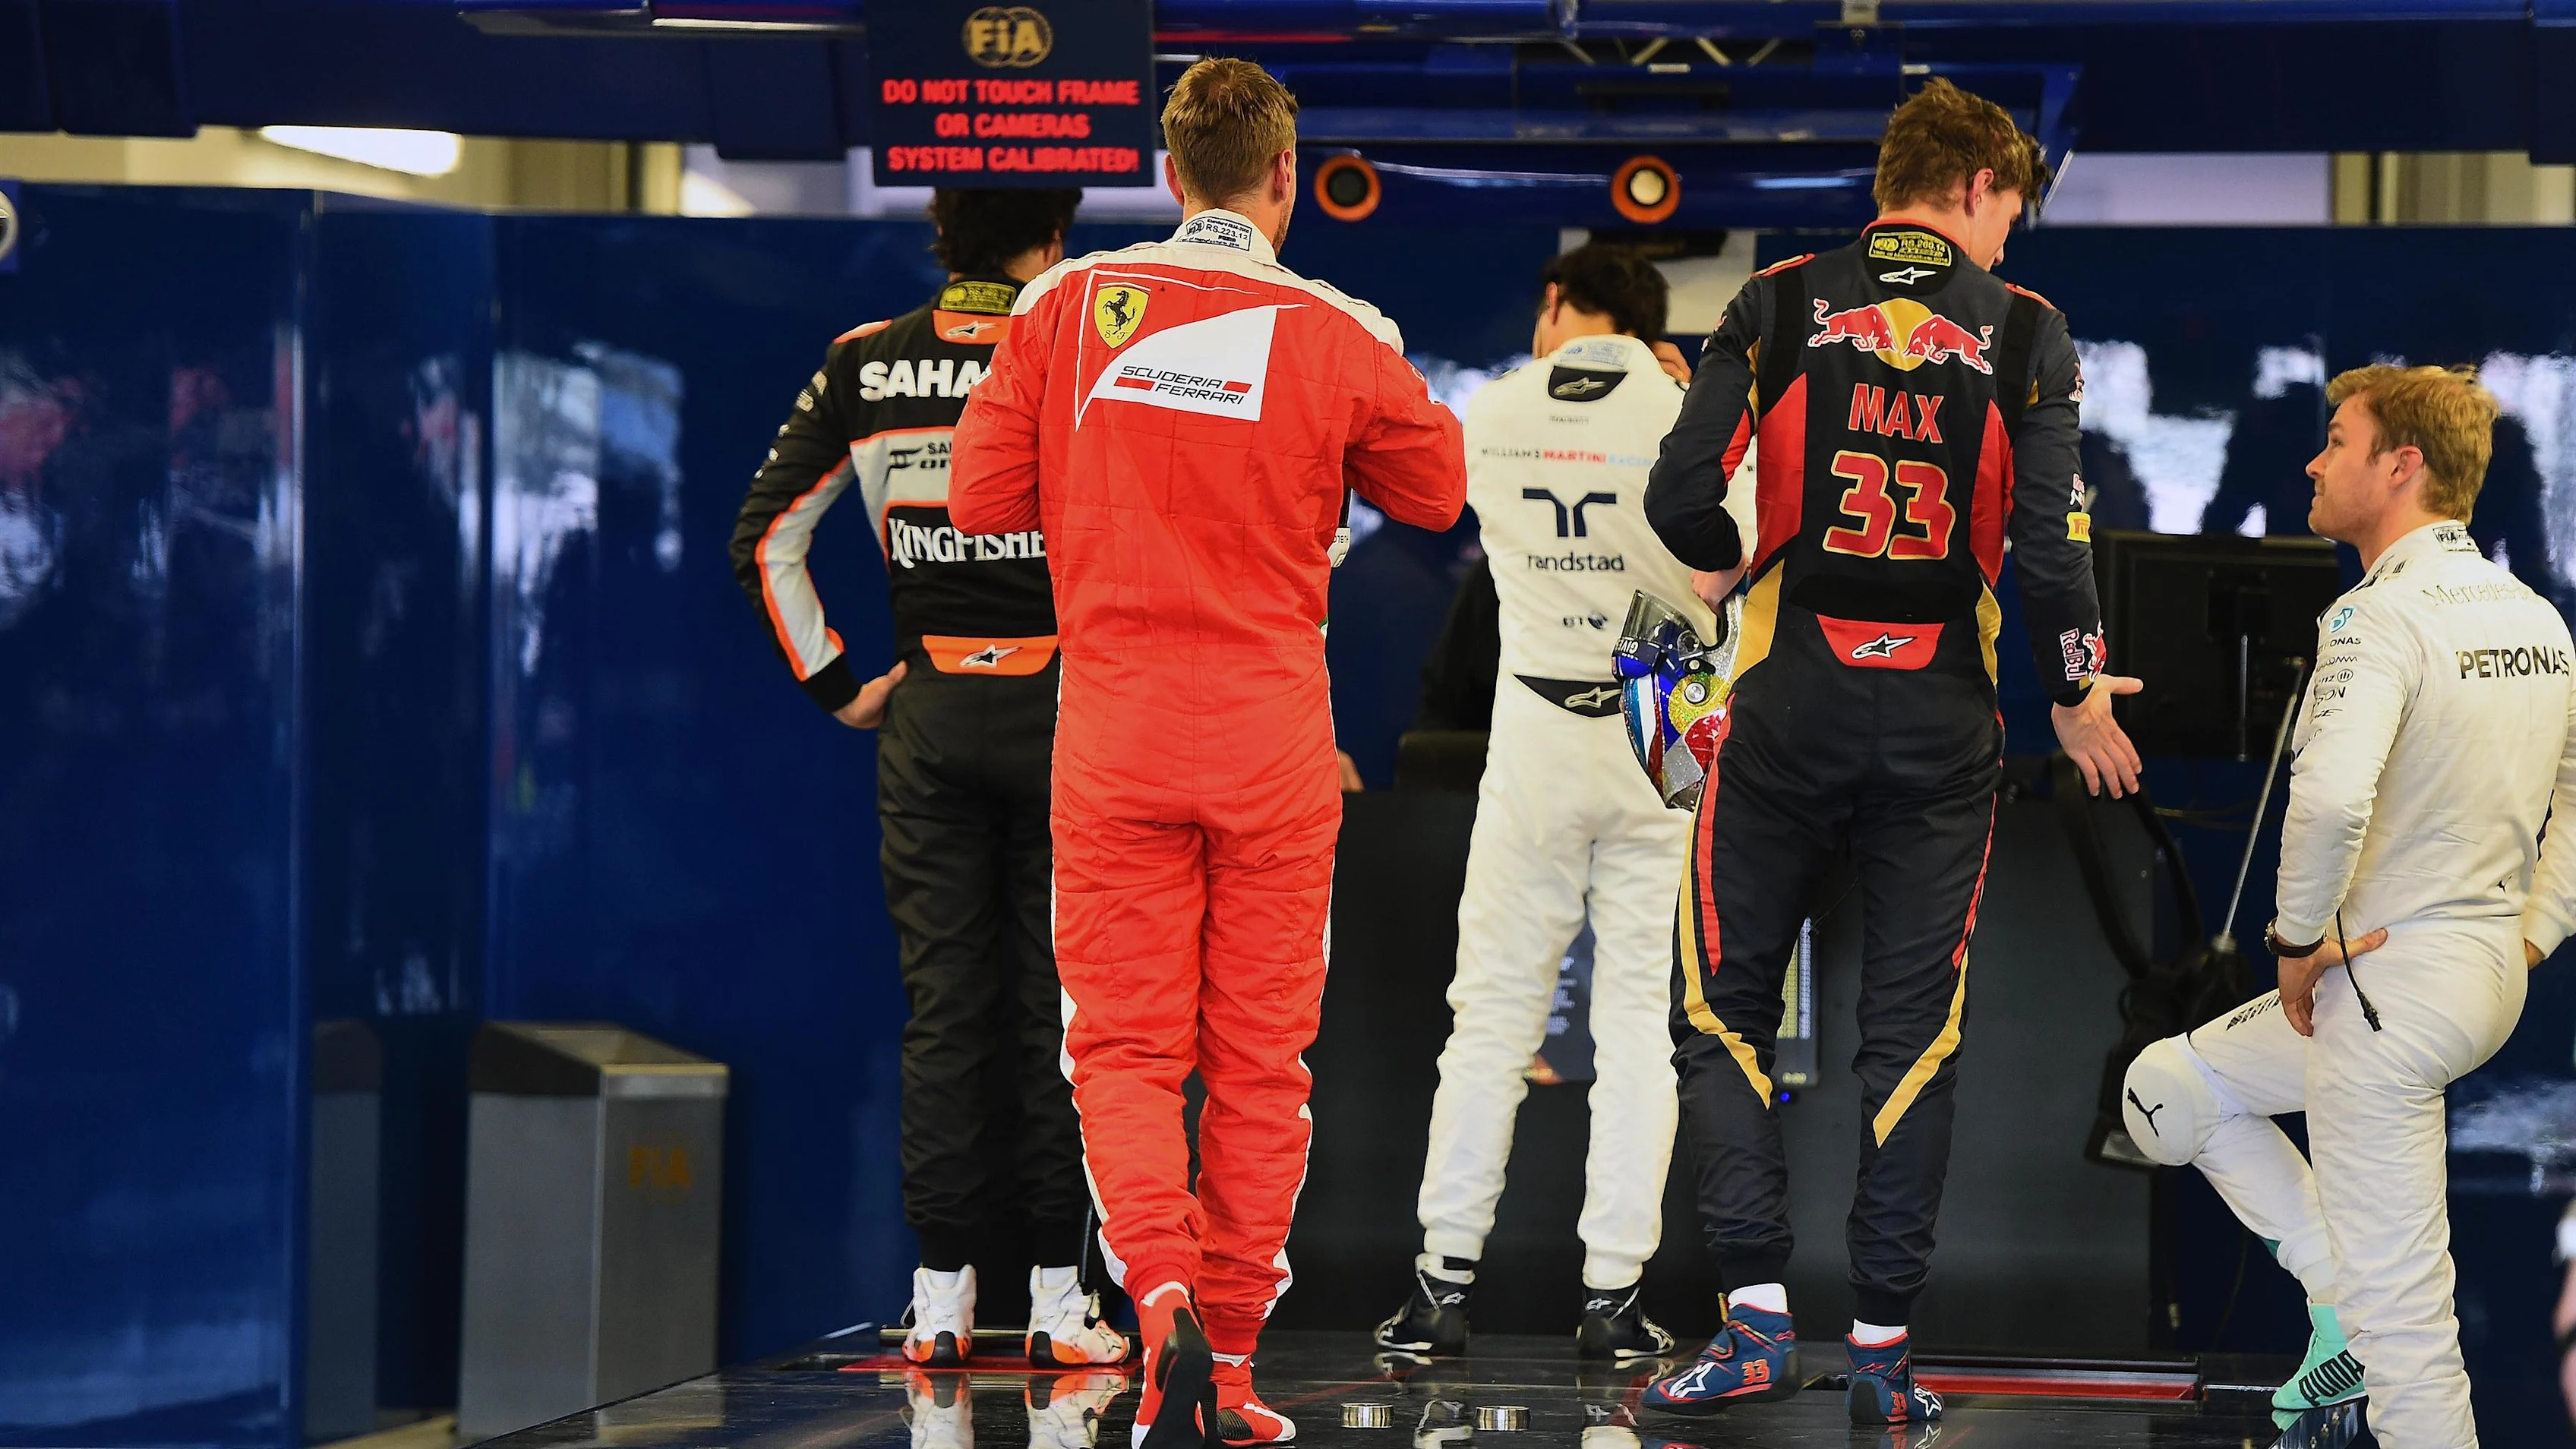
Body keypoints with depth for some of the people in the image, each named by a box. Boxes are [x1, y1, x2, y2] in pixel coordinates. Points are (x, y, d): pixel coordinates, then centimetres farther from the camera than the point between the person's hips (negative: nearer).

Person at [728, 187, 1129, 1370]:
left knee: (940, 1004, 6)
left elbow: (765, 538, 4)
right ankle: (1058, 1295, 3)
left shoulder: (865, 365, 3)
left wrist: (834, 685, 9)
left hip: (927, 713, 3)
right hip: (1058, 706, -3)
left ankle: (940, 1295, 5)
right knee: (1057, 1003, 3)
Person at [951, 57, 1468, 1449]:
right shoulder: (1337, 333, -5)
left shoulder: (1070, 304, -2)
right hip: (1273, 734, 0)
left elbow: (981, 496, 1)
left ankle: (1162, 1295, -17)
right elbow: (1436, 492, 8)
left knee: (1124, 1047, 6)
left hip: (1113, 730, 1)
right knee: (1258, 1058, 8)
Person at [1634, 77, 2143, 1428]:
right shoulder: (2024, 332, 0)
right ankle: (1884, 1348, 7)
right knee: (1914, 1033, 8)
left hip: (1789, 708, 0)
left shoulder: (1779, 305, 0)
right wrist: (2078, 699, 10)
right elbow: (2051, 542, -6)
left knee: (1723, 1008, 9)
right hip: (1943, 725, 1)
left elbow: (1679, 496, -8)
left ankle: (1757, 1316, -3)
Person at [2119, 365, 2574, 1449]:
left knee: (2403, 1319, -1)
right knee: (2164, 1090, 23)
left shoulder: (2383, 616, -19)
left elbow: (2332, 797, -35)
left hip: (2385, 985, -9)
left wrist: (2301, 939, -19)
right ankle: (2344, 1298, 17)